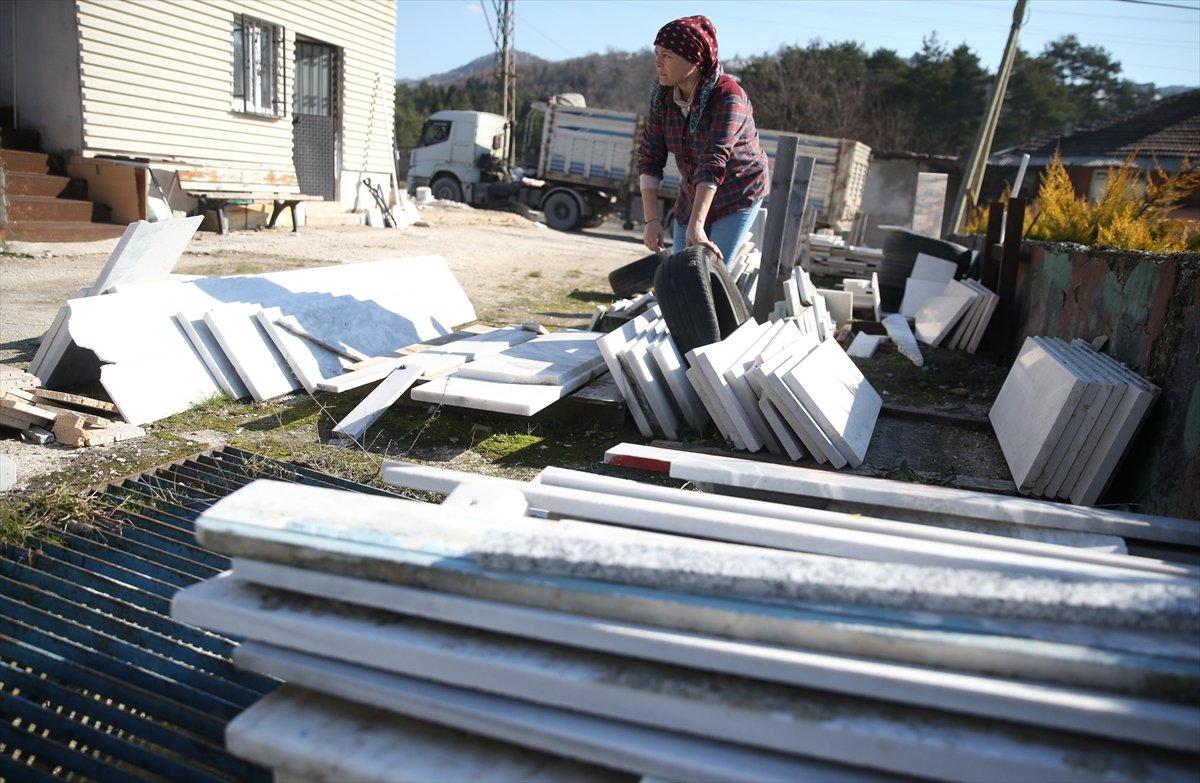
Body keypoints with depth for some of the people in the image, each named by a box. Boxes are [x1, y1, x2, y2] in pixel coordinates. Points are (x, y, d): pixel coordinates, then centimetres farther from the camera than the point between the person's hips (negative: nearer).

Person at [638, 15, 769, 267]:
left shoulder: (728, 96, -27)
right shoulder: (661, 96, -9)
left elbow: (714, 162, -37)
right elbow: (650, 159, -11)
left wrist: (695, 226, -46)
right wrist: (652, 220, -21)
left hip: (738, 195, -6)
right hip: (693, 194, 6)